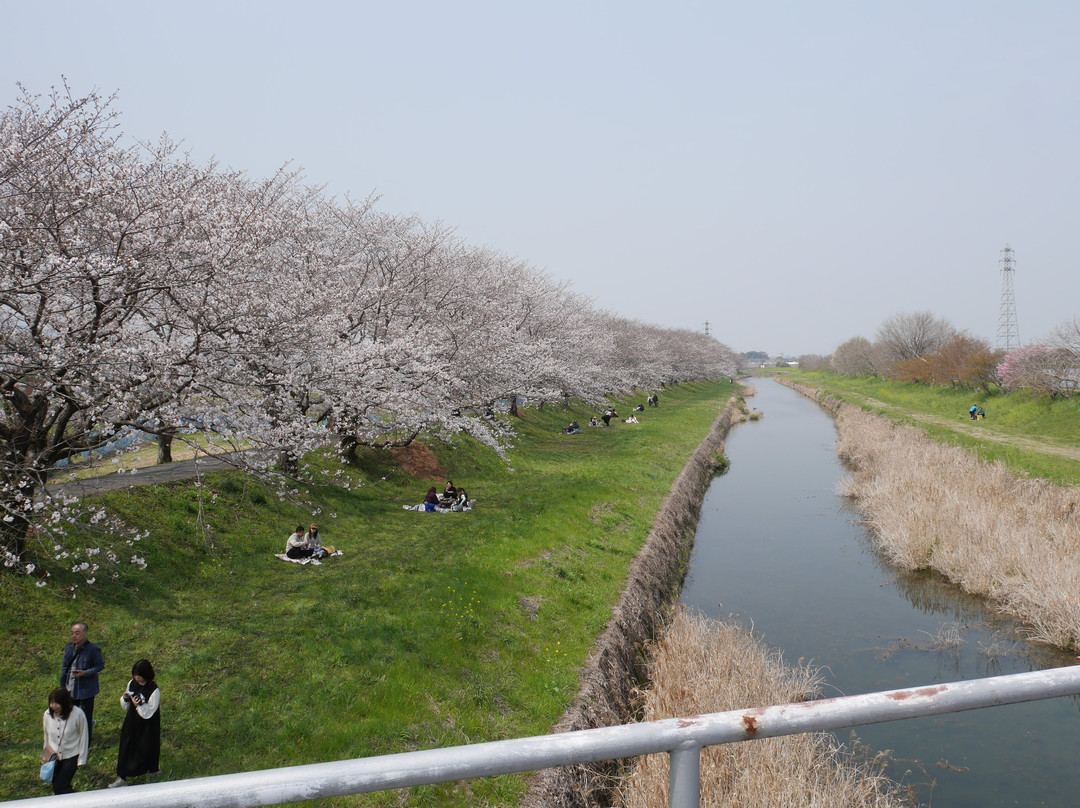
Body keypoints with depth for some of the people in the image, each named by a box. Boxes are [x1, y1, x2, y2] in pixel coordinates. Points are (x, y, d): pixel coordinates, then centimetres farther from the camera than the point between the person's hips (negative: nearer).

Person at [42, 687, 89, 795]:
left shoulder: (77, 714, -19)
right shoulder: (47, 715, -6)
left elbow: (84, 737, -9)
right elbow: (47, 737, 10)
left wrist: (81, 759, -7)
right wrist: (45, 756, 12)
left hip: (71, 756, -5)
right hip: (54, 757, 5)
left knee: (59, 787, -12)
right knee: (55, 785, 8)